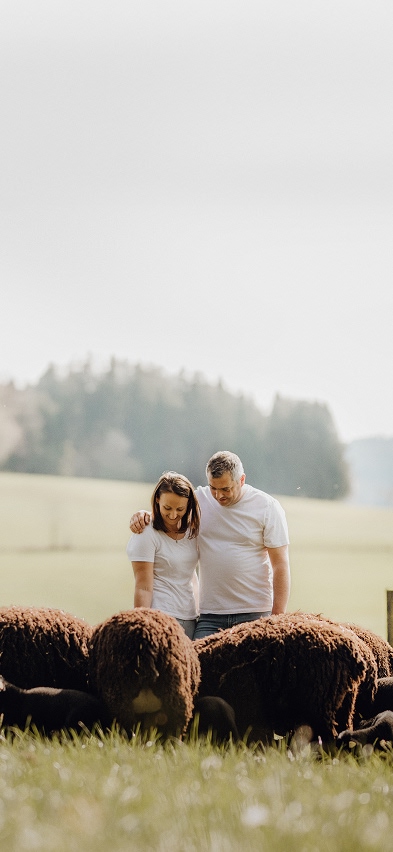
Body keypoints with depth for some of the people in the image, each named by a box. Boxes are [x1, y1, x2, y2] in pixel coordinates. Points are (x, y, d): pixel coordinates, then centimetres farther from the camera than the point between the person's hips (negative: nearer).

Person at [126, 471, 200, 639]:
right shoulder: (147, 534, -8)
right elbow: (143, 589, -11)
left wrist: (198, 611, 12)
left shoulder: (191, 530, 11)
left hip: (190, 619, 6)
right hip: (160, 621, -6)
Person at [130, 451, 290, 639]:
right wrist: (142, 516, -3)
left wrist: (278, 617, -8)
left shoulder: (267, 507, -2)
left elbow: (280, 565, -2)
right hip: (210, 614, 2)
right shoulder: (199, 499, 4)